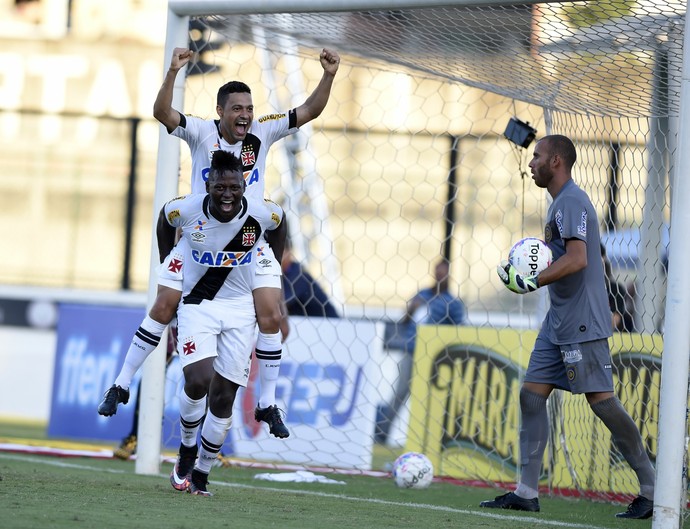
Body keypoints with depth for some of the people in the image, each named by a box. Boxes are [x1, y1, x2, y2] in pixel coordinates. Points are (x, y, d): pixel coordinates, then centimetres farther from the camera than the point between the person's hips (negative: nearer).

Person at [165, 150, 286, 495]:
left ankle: (201, 474, 15)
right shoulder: (186, 210, -16)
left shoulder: (262, 213, -14)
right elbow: (164, 219, 9)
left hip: (240, 307, 1)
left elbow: (279, 223, 11)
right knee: (197, 381, -23)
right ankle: (186, 452, 4)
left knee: (223, 397, 0)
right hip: (196, 303, -1)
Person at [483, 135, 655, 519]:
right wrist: (519, 269, 10)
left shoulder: (572, 201, -14)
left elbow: (577, 259, -24)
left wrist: (533, 282, -22)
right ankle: (527, 492, 5)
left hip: (582, 322, -10)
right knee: (532, 394, 5)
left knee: (601, 399, -9)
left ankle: (652, 488, -2)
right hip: (560, 321, 11)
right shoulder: (560, 203, 18)